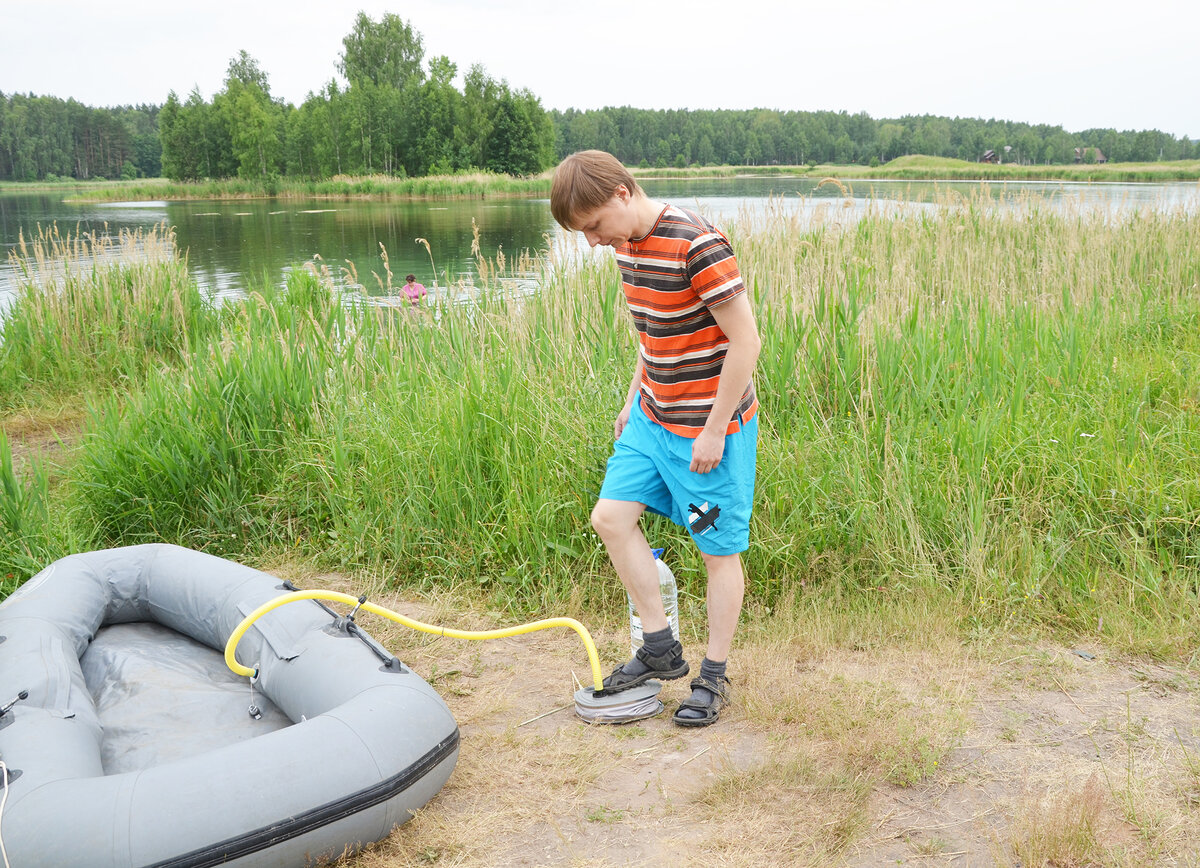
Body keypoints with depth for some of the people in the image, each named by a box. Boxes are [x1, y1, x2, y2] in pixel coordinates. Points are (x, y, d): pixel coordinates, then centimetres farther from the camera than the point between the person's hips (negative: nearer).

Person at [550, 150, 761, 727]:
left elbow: (745, 341, -22)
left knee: (719, 550, 4)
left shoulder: (696, 245, -23)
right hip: (652, 417, 9)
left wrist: (714, 430, -18)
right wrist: (633, 401, 16)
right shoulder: (627, 246, 5)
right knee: (611, 516, 6)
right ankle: (661, 649, 19)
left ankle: (713, 677, 20)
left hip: (709, 425, -9)